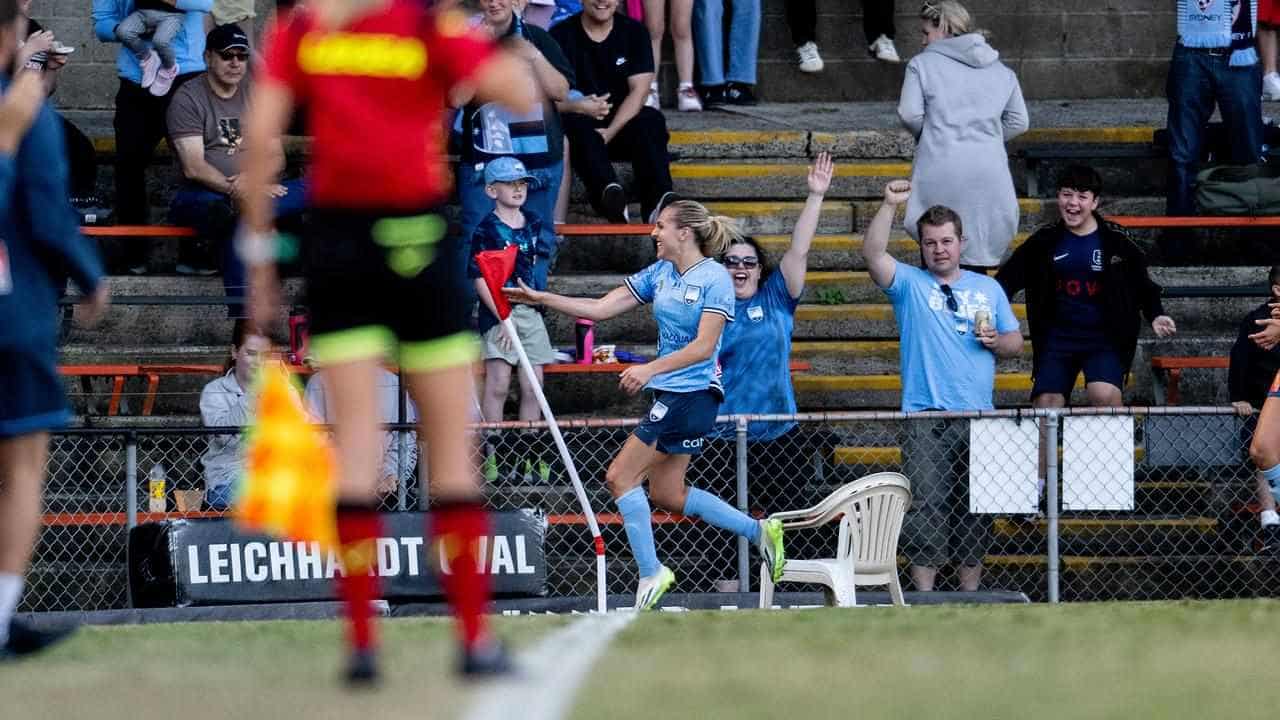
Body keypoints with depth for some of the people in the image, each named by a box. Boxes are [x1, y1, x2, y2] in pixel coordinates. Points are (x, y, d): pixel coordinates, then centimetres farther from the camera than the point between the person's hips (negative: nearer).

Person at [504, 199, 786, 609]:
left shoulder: (715, 279, -12)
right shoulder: (660, 273, 11)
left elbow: (704, 346, -20)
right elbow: (600, 309, 11)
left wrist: (650, 369, -28)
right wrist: (541, 299, 3)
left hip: (693, 393, -9)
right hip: (668, 392, 9)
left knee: (620, 477, -10)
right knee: (666, 494, 11)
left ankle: (650, 572, -5)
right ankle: (758, 531, 18)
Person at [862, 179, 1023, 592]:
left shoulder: (988, 289, 17)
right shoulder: (909, 284, 6)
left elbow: (1016, 341, 20)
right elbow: (873, 254, -11)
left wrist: (996, 341, -3)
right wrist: (889, 206, -21)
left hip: (979, 418, 3)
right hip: (926, 419, -3)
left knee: (976, 513, 7)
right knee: (927, 512, -8)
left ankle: (970, 596, 14)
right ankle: (924, 597, -5)